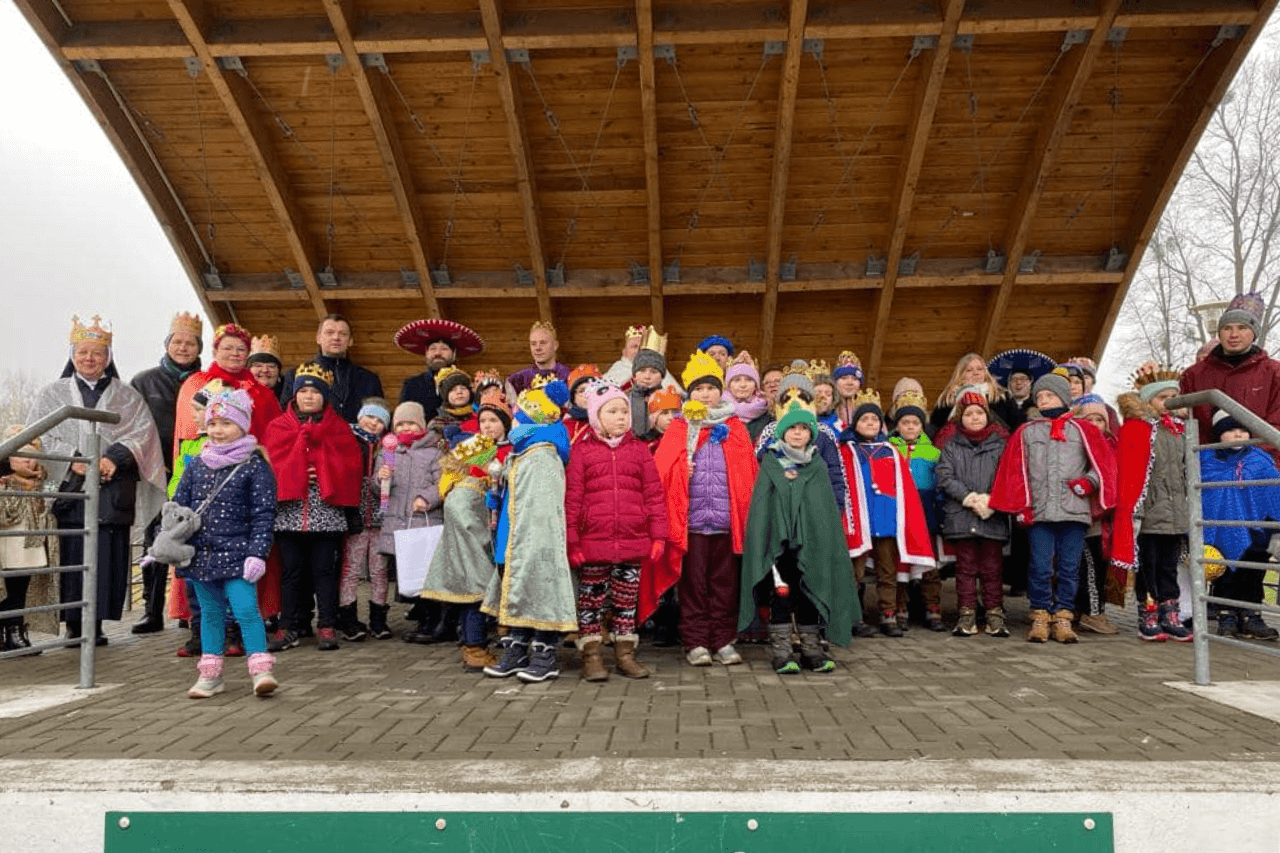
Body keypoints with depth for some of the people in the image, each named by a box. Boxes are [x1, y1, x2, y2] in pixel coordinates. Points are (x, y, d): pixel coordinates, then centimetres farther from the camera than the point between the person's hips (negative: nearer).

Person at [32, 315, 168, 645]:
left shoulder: (127, 396, 16)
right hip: (67, 488, 0)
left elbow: (143, 432, 2)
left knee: (108, 556, -6)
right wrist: (71, 459, -11)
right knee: (72, 555, -5)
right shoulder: (52, 394, 17)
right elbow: (37, 436, 6)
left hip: (112, 491, 0)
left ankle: (95, 624, 1)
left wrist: (115, 458, -14)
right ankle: (73, 625, 2)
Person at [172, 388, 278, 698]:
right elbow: (179, 506, 14)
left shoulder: (254, 465, -6)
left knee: (245, 609, -11)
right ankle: (210, 675, 22)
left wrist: (257, 553, -14)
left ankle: (261, 669, -6)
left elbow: (264, 513, -8)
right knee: (210, 612, 14)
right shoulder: (197, 465, 9)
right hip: (200, 553, 5)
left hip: (236, 553, -5)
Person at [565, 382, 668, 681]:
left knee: (627, 600, 11)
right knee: (591, 599, 6)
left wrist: (658, 535, 3)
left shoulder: (640, 449, 8)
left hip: (633, 541, 2)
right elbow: (572, 498, 0)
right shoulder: (582, 451, 2)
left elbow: (654, 494, 8)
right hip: (593, 541, -2)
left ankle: (625, 653, 22)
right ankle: (591, 654, 16)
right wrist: (572, 540, -5)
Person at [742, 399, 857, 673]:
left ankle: (811, 648, 13)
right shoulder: (770, 464, 6)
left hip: (811, 539, 2)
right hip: (779, 538, -2)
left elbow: (827, 506, 12)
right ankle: (781, 650, 2)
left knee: (809, 593, 5)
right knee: (782, 592, -4)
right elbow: (762, 504, 0)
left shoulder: (818, 466, 13)